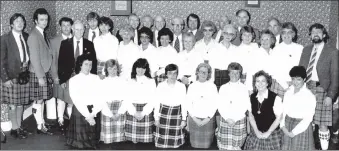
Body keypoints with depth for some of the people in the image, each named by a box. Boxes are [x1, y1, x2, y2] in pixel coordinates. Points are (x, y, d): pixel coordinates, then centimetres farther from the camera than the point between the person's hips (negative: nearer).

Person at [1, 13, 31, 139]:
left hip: (24, 75, 5)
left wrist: (27, 63, 4)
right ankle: (14, 129, 13)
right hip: (11, 76, -4)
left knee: (21, 104, 11)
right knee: (13, 105, 2)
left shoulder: (26, 37, 7)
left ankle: (19, 127, 21)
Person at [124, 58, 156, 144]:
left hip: (146, 112, -1)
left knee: (145, 140, -4)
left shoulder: (151, 82, 5)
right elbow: (127, 99, 4)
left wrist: (143, 113, -10)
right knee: (132, 140, -1)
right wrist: (134, 112, -9)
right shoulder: (130, 82, 9)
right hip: (132, 112, 1)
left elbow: (152, 99, 0)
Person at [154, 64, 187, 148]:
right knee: (162, 142, 4)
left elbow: (183, 104, 4)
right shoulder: (160, 86, 0)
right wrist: (156, 118, 4)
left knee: (175, 144, 4)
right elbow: (157, 103, 4)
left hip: (176, 114, 0)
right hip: (163, 114, 0)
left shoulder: (181, 86, 0)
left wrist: (184, 119, 4)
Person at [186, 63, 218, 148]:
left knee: (206, 144, 1)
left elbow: (215, 104, 1)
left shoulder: (212, 86, 1)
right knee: (195, 144, 2)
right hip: (194, 119, 1)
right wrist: (195, 118, -6)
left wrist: (208, 118, -7)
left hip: (208, 119, 0)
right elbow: (189, 104, 3)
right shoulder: (192, 86, 3)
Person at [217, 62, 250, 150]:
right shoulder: (223, 88, 7)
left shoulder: (244, 88, 1)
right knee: (223, 147, 1)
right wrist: (227, 118, -8)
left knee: (236, 147, 0)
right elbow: (220, 106, 4)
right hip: (224, 121, 2)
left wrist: (235, 119, -10)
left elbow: (246, 106, -3)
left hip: (239, 121, -1)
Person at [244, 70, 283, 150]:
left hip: (271, 134, -4)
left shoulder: (275, 98, -14)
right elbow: (250, 115, 6)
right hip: (256, 133, 4)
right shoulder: (252, 97, 0)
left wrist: (268, 133, -10)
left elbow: (278, 118, -10)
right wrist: (256, 131, -4)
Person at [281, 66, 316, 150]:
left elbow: (308, 118, -14)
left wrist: (294, 132, -13)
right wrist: (283, 126, -8)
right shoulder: (288, 92, 1)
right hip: (287, 123, 5)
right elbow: (284, 109, 4)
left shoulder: (310, 96, -14)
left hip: (301, 126, -5)